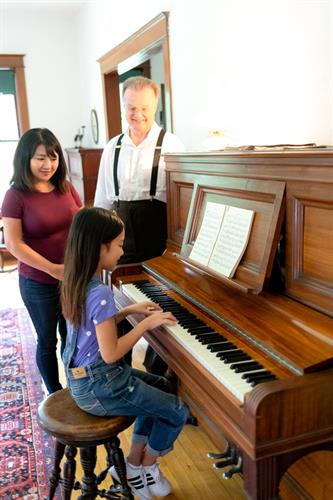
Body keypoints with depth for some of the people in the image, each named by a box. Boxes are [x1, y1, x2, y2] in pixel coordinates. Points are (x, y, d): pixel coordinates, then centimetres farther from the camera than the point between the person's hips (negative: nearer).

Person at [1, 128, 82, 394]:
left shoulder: (66, 188, 0)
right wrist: (53, 269, -20)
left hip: (74, 277, 4)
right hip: (39, 284, -4)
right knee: (48, 341, 14)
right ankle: (56, 394, 34)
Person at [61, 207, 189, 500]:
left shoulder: (76, 282, 1)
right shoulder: (100, 293, -28)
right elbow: (111, 354, -26)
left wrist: (129, 311, 5)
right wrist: (147, 323, -16)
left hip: (81, 375, 9)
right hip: (98, 386, -9)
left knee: (161, 387, 24)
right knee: (178, 412, 3)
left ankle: (134, 464, 28)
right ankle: (146, 467, 28)